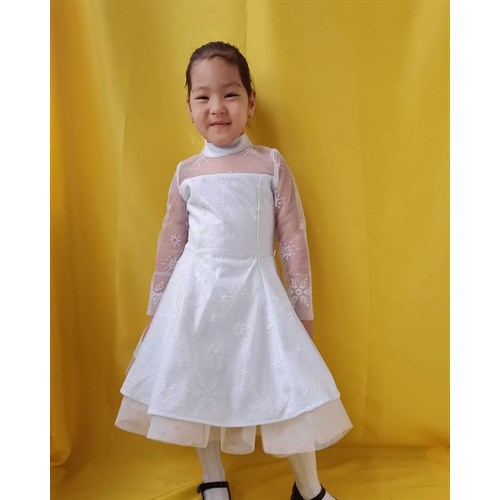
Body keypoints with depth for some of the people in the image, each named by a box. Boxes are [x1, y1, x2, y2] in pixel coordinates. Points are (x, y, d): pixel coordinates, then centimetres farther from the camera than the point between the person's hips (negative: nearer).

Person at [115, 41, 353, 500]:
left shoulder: (271, 164, -2)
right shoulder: (186, 173, 4)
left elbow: (293, 238, 0)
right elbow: (171, 244, 9)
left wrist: (303, 307, 1)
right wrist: (157, 309, 12)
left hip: (256, 292, -2)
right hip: (197, 294, 2)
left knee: (288, 385, -1)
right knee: (198, 386, 12)